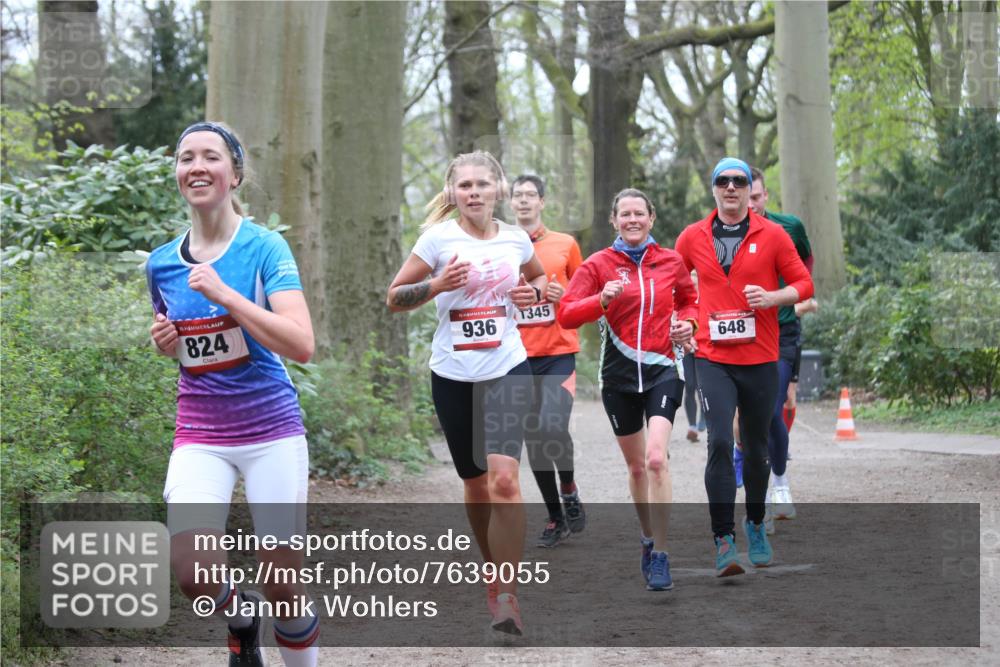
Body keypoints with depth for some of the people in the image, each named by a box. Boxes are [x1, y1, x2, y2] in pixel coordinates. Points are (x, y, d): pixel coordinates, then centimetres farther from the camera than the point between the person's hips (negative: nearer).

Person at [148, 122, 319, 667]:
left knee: (283, 582, -3)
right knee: (191, 573, -18)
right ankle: (242, 618, 16)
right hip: (200, 433, 3)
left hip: (271, 430, -2)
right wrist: (165, 342, 0)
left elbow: (302, 345, -20)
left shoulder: (265, 247, -8)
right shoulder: (161, 264, 5)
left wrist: (224, 294, -23)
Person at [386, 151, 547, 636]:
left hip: (507, 369, 0)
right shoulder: (438, 238, -3)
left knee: (503, 478, -18)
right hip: (453, 375, 0)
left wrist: (533, 293, 2)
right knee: (476, 484, 10)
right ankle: (494, 574, 32)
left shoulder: (516, 239, 4)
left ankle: (506, 594, -13)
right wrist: (437, 285, -18)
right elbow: (394, 297, -1)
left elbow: (540, 275, 25)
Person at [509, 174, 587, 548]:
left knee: (552, 429, -21)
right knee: (533, 440, 4)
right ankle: (555, 518, 16)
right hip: (519, 356, 2)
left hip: (558, 352, -2)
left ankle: (569, 489, 7)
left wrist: (565, 298, -7)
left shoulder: (565, 245, 6)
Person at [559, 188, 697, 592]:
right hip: (618, 373, 1)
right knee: (636, 466, 12)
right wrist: (603, 300, -23)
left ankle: (660, 556, -15)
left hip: (662, 369, -1)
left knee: (656, 459, -19)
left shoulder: (671, 262, 4)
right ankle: (648, 538, 35)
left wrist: (687, 323, 0)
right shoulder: (598, 264, 1)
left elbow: (690, 300, 22)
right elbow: (566, 315, -7)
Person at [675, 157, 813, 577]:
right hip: (712, 358, 0)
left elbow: (804, 284, 3)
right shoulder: (693, 237, 5)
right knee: (720, 442, -16)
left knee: (756, 447, 12)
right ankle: (723, 539, -14)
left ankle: (756, 525, 32)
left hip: (760, 358, 1)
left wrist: (772, 298, -14)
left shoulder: (772, 235, 1)